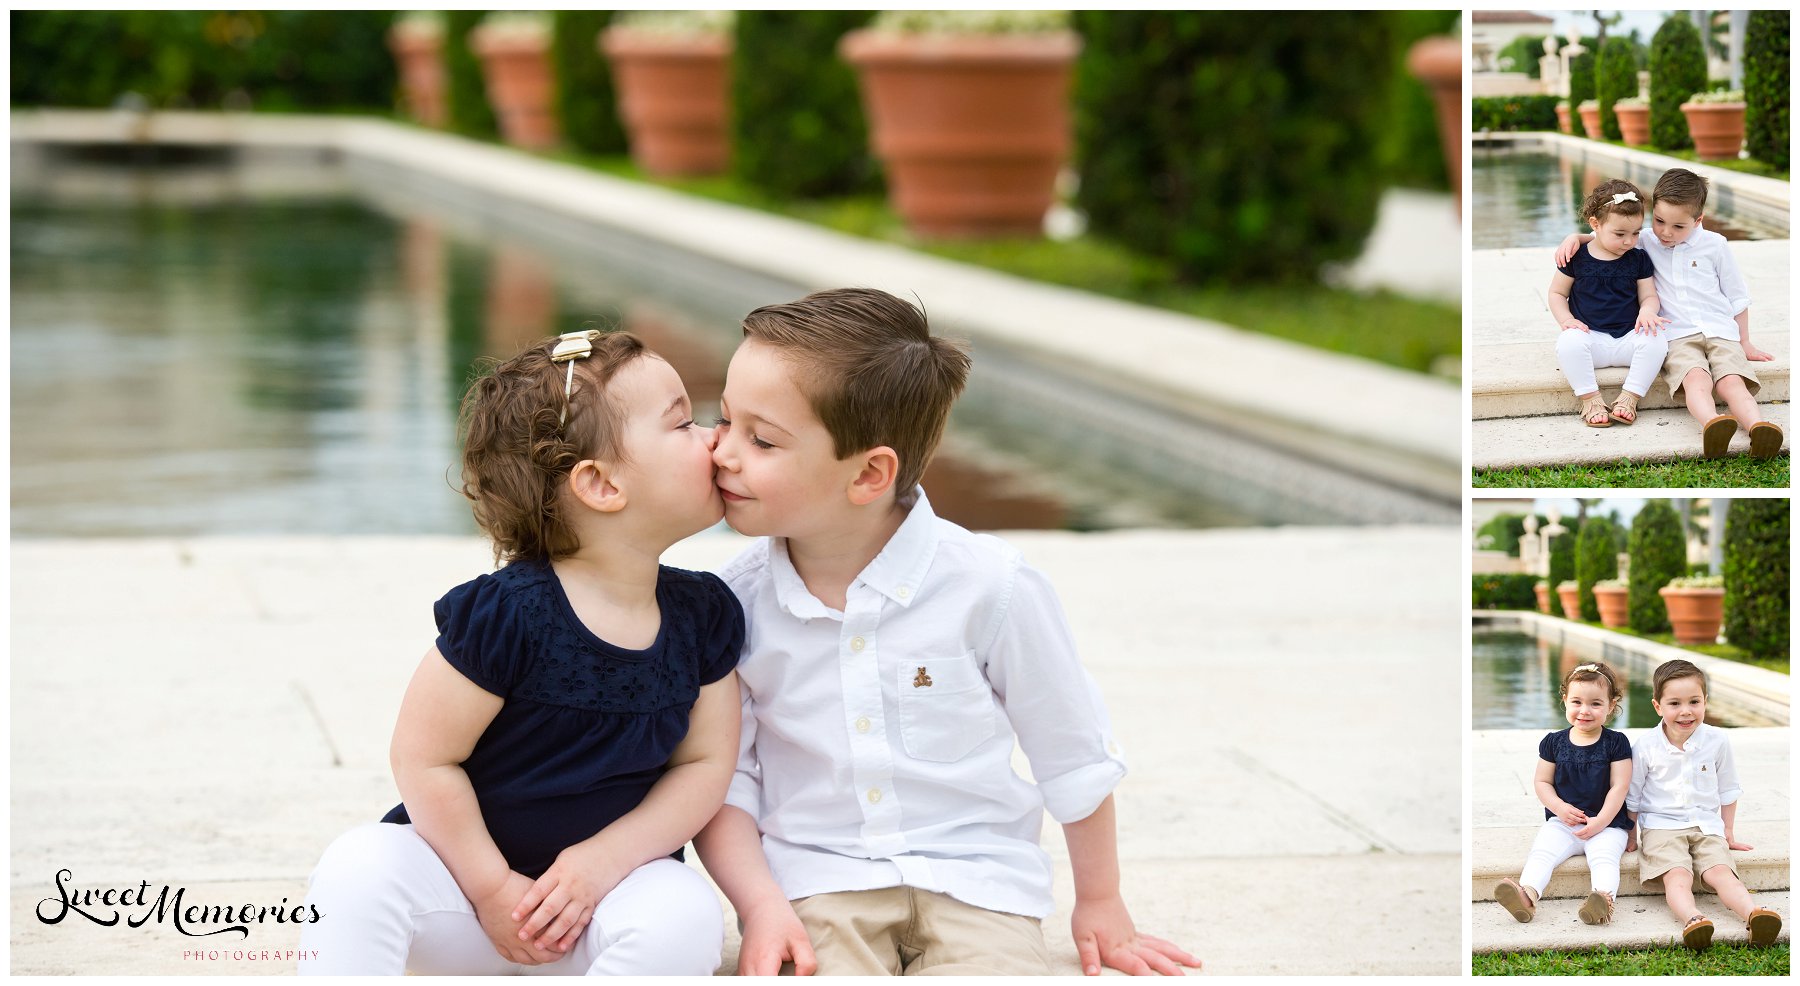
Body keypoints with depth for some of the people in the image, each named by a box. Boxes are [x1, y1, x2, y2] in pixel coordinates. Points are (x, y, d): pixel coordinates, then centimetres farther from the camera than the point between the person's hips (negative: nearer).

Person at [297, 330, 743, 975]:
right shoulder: (505, 614, -19)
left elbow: (705, 763, -2)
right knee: (359, 869, -31)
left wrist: (604, 860, -15)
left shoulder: (703, 615, -3)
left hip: (612, 875, 3)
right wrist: (492, 888, -15)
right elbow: (424, 759, -15)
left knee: (683, 917, -29)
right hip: (468, 861, -3)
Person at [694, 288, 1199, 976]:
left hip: (971, 884, 0)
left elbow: (1073, 756, 5)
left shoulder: (988, 587, -8)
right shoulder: (737, 604, -2)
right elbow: (722, 778, 3)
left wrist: (1099, 905, 14)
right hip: (814, 885, 0)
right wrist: (761, 906, -14)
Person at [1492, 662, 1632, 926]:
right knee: (1541, 851, -25)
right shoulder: (1554, 742, 8)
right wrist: (1559, 807, -8)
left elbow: (1619, 787, -3)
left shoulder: (1616, 743, 1)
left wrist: (1601, 821, -13)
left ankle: (1604, 897, -56)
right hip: (1562, 822, 2)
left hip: (1607, 822, -2)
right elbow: (1543, 782, 11)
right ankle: (1527, 894, -49)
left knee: (1604, 856, -31)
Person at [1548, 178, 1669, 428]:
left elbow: (1648, 296, 6)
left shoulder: (1638, 260, 6)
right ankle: (1590, 399, -27)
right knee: (1568, 342, -35)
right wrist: (1566, 319, -11)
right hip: (1590, 335, -2)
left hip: (1628, 337, 2)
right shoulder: (1577, 258, 0)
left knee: (1656, 340, -29)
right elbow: (1557, 293, 8)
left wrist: (1647, 312, -18)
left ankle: (1629, 398, -24)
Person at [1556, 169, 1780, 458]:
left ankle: (1759, 429, -55)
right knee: (1696, 378, -34)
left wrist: (1744, 342, 22)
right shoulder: (1645, 244, 12)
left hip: (1721, 333, 1)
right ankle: (1711, 425, -63)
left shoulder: (1713, 245, 11)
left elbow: (1737, 296, 19)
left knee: (1732, 380, -29)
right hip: (1677, 337, -1)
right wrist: (1575, 238, 2)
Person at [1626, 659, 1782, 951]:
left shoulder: (1717, 741, 2)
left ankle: (1754, 915, -47)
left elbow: (1727, 791, 16)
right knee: (1677, 876, -29)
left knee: (1721, 872, -24)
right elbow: (1631, 798, 9)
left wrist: (1728, 833, 19)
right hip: (1661, 826, -2)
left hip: (1706, 826, 2)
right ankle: (1692, 920, -55)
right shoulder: (1645, 747, -3)